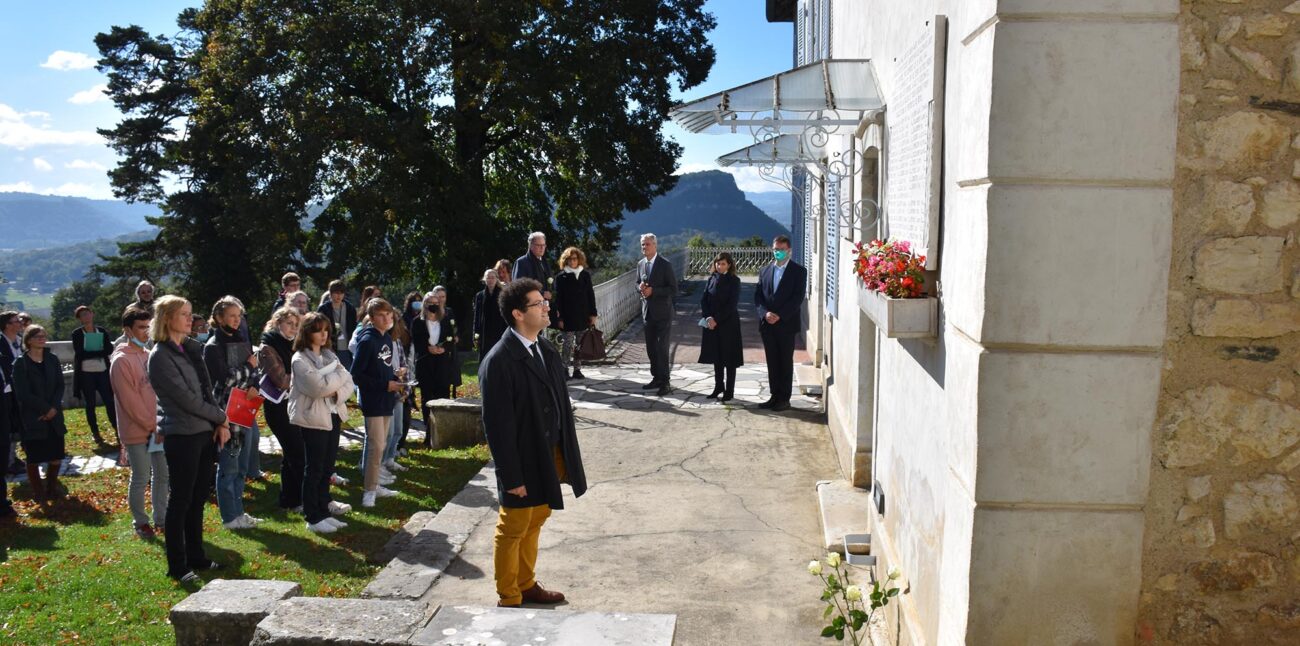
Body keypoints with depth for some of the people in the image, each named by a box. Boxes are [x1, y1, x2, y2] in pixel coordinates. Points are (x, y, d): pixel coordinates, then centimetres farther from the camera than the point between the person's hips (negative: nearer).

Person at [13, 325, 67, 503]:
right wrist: (45, 409, -13)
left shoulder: (52, 359, 6)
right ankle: (38, 491, 14)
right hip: (32, 418, -4)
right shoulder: (21, 364, -7)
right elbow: (23, 393, -11)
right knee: (34, 457, 2)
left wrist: (54, 408, -9)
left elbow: (60, 386, 4)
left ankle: (52, 486, 23)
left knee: (56, 453, 6)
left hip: (54, 415, 4)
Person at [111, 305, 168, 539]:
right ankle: (141, 523, 16)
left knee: (162, 475, 12)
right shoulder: (121, 361, -12)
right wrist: (152, 427, -14)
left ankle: (160, 518, 24)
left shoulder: (149, 356, 10)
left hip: (158, 429, 7)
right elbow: (130, 401, -16)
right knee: (141, 479, 1)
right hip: (136, 431, -7)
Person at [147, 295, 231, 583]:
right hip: (181, 437, -8)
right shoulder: (160, 356, -13)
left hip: (205, 432, 8)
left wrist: (220, 424, 0)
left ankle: (196, 556, 27)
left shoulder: (191, 348, 11)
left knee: (198, 498, 15)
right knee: (180, 501, 2)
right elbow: (187, 399, -16)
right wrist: (221, 417, -5)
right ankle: (177, 566, 12)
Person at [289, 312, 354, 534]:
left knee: (328, 465, 12)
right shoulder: (300, 359, -10)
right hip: (314, 418, -7)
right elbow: (317, 387, -22)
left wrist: (337, 393, -14)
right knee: (314, 468, -1)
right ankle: (313, 517, 5)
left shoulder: (330, 355, 11)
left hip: (334, 415, 7)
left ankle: (323, 505, 24)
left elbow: (348, 383, 6)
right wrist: (338, 375, -9)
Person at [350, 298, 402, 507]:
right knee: (376, 446, -8)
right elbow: (356, 374, -17)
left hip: (386, 400, 8)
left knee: (380, 445, 15)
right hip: (372, 401, -8)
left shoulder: (387, 338, 9)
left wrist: (395, 381, 0)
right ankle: (369, 490, 2)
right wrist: (385, 385, -18)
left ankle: (374, 485, 25)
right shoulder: (367, 340, -15)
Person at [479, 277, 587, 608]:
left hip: (552, 457, 7)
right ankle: (508, 599, 26)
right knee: (512, 531, 9)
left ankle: (526, 584, 39)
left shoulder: (546, 350, 4)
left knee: (534, 524, 21)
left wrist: (568, 456, 10)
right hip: (523, 462, -7)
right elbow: (497, 424, -20)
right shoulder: (499, 362, -21)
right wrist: (511, 476, -18)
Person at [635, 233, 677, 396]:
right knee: (651, 348, 12)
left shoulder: (665, 264, -11)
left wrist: (653, 290, -21)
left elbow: (673, 290, -13)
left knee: (661, 347, -8)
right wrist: (640, 287, -4)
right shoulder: (640, 264, 8)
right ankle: (656, 377, 25)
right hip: (647, 312, 6)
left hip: (663, 312, -6)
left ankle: (665, 382, -2)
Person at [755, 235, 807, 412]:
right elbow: (758, 296, 7)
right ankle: (775, 396, 16)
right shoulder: (765, 271, 12)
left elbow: (798, 298, -10)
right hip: (767, 324, 4)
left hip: (787, 324, -4)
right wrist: (765, 313, -11)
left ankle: (784, 399, 7)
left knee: (786, 362, 1)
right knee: (772, 362, 8)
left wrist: (779, 316, -17)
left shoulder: (799, 271, -2)